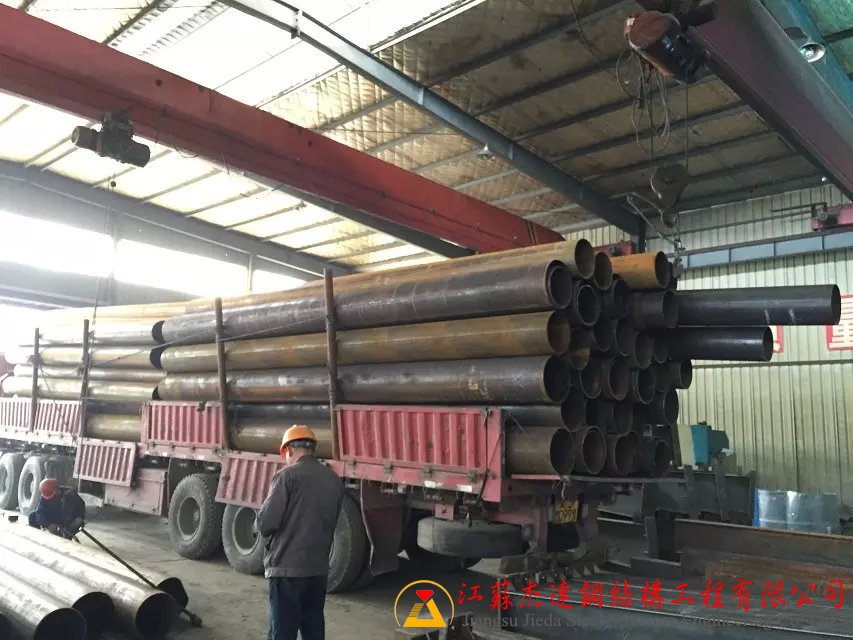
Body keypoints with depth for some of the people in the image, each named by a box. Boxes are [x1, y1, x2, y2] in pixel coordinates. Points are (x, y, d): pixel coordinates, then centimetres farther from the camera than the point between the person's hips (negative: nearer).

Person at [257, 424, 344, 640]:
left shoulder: (288, 475, -11)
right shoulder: (334, 480, 8)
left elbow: (265, 523, -14)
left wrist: (262, 525, 8)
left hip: (288, 568, -6)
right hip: (319, 569, 6)